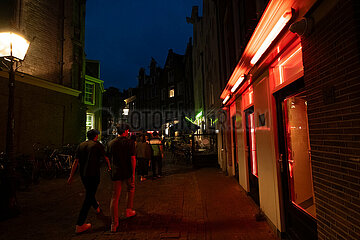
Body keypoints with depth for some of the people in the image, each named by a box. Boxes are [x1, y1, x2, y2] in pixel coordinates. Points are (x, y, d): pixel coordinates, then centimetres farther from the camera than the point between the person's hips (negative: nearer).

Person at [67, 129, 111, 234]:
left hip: (83, 175, 7)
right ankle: (79, 225, 1)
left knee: (89, 193, 26)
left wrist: (71, 176, 4)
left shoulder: (81, 145, 5)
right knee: (89, 198, 0)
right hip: (93, 174, -6)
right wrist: (109, 167, 18)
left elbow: (76, 161, 1)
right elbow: (106, 158, 1)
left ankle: (96, 207, 52)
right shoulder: (97, 145, -8)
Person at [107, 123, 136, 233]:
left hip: (116, 172, 3)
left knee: (115, 197, 7)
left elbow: (110, 158, 12)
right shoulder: (130, 142, -10)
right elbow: (133, 159, -13)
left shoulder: (111, 143, 2)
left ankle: (114, 224, 9)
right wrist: (133, 173, -7)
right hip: (128, 172, -2)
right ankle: (128, 211, 33)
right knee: (131, 189, 25)